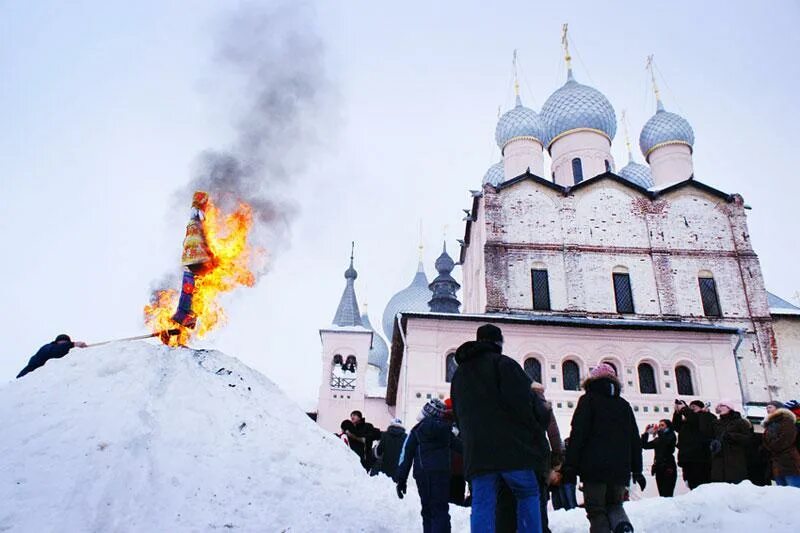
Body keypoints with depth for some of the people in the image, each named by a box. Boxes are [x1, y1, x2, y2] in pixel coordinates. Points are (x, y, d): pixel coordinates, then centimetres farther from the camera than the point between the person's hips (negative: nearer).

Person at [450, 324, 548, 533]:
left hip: (475, 451, 5)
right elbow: (523, 400, -11)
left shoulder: (459, 374, 23)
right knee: (528, 494, 11)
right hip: (510, 445, -5)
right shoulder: (502, 363, 1)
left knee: (482, 506, 2)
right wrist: (541, 415, 3)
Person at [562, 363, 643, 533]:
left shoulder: (588, 400, 3)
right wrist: (637, 470, 20)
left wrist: (570, 465, -10)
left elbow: (578, 433, -8)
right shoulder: (624, 405, 17)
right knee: (614, 504, 19)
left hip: (594, 467, -4)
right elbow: (635, 439, 15)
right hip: (620, 468, 4)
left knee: (597, 510, 3)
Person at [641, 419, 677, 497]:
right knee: (661, 494, 4)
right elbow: (645, 445, 15)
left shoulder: (671, 436, 3)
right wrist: (646, 433, 7)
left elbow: (666, 441, -19)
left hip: (668, 468, -6)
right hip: (658, 468, 6)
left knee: (667, 495, -14)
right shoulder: (657, 439, 18)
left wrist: (658, 431, -15)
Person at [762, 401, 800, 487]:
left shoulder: (786, 420, 1)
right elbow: (767, 443, 21)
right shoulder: (770, 424, 24)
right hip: (776, 467, 8)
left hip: (789, 464, -8)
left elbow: (785, 440, -10)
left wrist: (771, 447, -1)